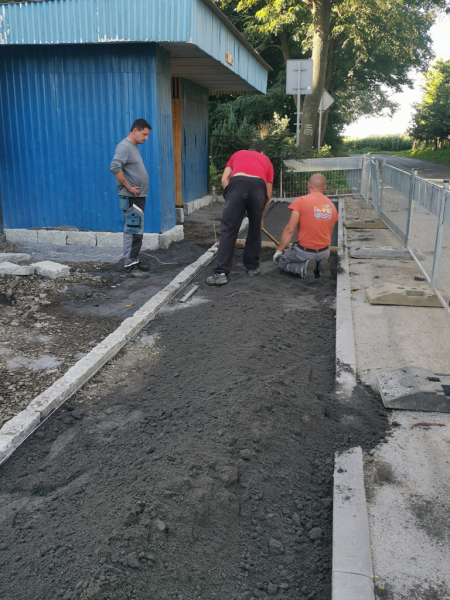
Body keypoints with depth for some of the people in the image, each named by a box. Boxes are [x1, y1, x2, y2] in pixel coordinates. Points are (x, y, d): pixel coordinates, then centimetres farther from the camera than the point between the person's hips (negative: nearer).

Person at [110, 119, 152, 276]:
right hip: (131, 198, -10)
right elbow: (115, 167, -28)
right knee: (133, 231, -8)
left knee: (136, 231, 13)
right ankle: (130, 265, -4)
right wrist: (128, 187, -22)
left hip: (138, 196, 10)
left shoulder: (133, 146, 16)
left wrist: (138, 190, 12)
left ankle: (134, 261, 21)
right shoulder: (124, 146, -14)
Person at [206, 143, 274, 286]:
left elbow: (224, 179, 20)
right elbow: (268, 194, 33)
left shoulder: (238, 154, 36)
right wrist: (261, 217, 41)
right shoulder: (266, 161, 36)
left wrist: (232, 198, 26)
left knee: (228, 230, 0)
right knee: (255, 230, 18)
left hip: (238, 183, -1)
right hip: (258, 186, 1)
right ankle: (253, 267, 28)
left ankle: (221, 273, -4)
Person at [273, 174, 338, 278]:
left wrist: (279, 250, -4)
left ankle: (301, 267, -9)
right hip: (324, 252, 5)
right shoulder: (331, 206, 6)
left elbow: (290, 230, -15)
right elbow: (329, 234, 16)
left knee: (280, 260, 21)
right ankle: (318, 263, 5)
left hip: (304, 251, -5)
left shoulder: (300, 201, -11)